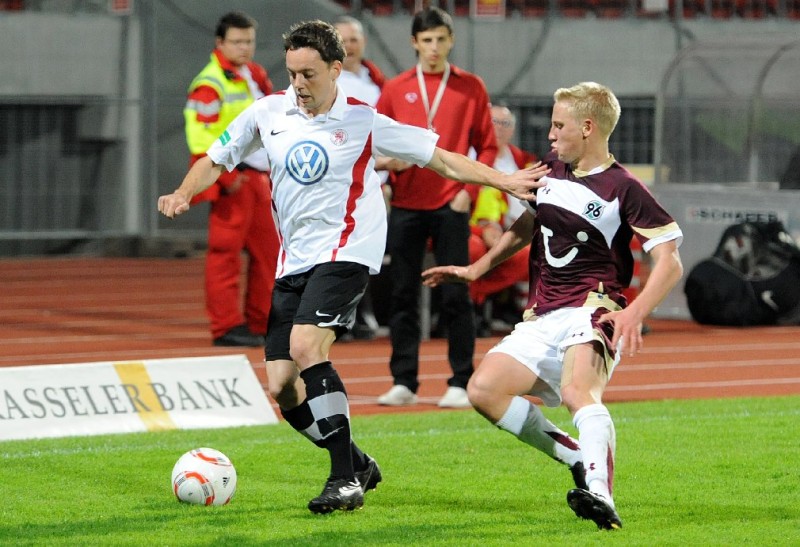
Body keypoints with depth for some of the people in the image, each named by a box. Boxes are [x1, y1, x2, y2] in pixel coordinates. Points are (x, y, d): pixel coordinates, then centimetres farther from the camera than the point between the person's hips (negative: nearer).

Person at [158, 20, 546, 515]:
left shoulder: (363, 121, -3)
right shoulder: (268, 113, 7)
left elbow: (440, 158, 3)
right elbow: (215, 162, 17)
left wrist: (503, 180, -3)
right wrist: (184, 194, -2)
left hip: (345, 251, -5)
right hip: (293, 261, 5)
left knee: (306, 346, -27)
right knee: (283, 387, -2)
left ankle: (346, 480, -20)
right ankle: (358, 465, 21)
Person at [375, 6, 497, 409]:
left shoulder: (470, 88, 5)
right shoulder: (396, 90, 8)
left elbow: (487, 146, 5)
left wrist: (469, 190, -6)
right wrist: (390, 158, -11)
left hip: (450, 205, -2)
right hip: (407, 205, 2)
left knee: (456, 295, -2)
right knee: (402, 295, 2)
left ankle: (461, 383, 3)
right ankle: (403, 382, 8)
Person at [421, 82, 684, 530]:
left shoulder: (623, 189, -7)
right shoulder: (550, 172, 14)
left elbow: (670, 262, -10)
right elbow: (528, 224, 34)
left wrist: (635, 314, -24)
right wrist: (477, 268, 31)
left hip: (591, 311, -7)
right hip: (542, 318, 8)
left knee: (579, 391, -36)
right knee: (483, 391, -13)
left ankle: (601, 494, -53)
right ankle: (579, 458, -7)